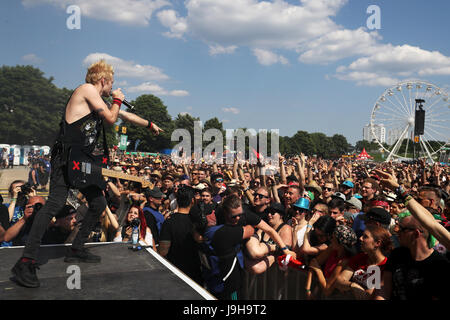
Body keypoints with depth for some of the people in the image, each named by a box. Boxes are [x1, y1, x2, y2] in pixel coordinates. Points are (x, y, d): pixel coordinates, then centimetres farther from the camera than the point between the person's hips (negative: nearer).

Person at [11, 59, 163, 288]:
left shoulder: (98, 102, 24)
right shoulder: (87, 89, -4)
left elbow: (125, 115, 36)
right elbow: (111, 119, -10)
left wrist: (150, 125, 44)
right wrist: (117, 100, 9)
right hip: (66, 158, -10)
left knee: (99, 204, 9)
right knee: (56, 203, -21)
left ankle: (77, 250, 19)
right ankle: (26, 261, -22)